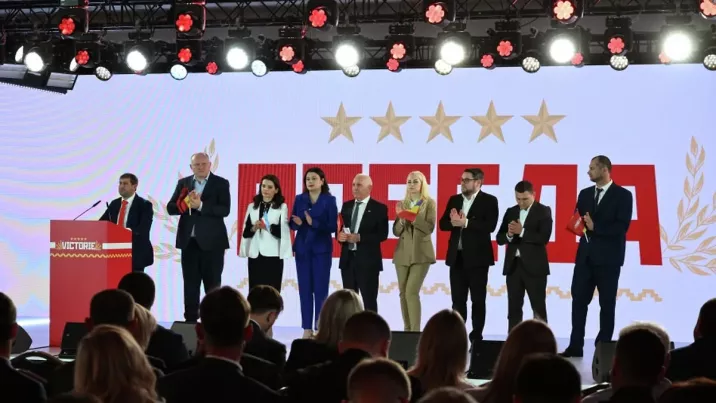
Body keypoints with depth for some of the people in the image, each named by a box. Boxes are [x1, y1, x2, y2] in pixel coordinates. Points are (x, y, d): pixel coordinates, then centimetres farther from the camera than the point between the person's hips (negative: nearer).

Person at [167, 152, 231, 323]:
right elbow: (171, 208, 4)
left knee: (213, 285, 2)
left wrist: (200, 205, -21)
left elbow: (225, 210, -12)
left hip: (211, 242, -3)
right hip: (189, 242, 3)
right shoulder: (183, 183, 10)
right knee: (190, 285, 7)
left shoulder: (221, 183, -1)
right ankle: (190, 320, 12)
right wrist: (186, 202, -15)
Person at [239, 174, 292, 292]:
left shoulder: (282, 207, 4)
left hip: (273, 255, -3)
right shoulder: (252, 207, 14)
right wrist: (253, 228, -11)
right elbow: (245, 232, 9)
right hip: (255, 254, 3)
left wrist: (268, 227, -19)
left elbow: (283, 232, -5)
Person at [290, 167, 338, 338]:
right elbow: (292, 224, 6)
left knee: (320, 289, -3)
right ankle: (307, 328, 7)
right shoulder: (299, 199, 8)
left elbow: (332, 226, -8)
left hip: (321, 249, -3)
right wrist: (297, 223, -17)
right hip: (302, 248, 3)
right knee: (304, 288, 2)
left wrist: (313, 223, -20)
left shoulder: (329, 200, -2)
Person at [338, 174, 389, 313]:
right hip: (347, 259, 5)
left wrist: (360, 238, -21)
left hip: (368, 260, -5)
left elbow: (382, 234, -11)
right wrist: (339, 235, -10)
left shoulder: (379, 208, -3)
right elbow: (339, 228, 14)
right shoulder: (346, 206, 13)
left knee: (369, 301, -2)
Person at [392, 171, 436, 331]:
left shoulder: (429, 203, 1)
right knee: (403, 293, 4)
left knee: (412, 292, -16)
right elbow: (396, 231, 9)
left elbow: (429, 228, -9)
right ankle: (407, 329, 11)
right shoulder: (402, 204, 12)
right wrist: (402, 220, -10)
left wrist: (413, 218, -19)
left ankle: (416, 331, -15)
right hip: (402, 253, 5)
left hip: (421, 253, -5)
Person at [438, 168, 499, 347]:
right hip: (456, 256, 5)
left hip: (477, 257, -5)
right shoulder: (454, 200, 12)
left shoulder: (489, 201, -4)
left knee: (478, 300, 1)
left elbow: (490, 226, -17)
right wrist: (454, 222, -15)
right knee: (457, 300, 7)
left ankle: (476, 338, 6)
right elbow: (443, 224, 6)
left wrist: (466, 223, -21)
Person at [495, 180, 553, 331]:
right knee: (513, 308, 5)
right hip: (513, 265, 5)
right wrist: (509, 235, -12)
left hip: (534, 266, -5)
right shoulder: (511, 212, 12)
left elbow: (544, 238, -14)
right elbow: (499, 238, 9)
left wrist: (522, 232, -16)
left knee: (538, 308, -1)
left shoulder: (543, 211, -2)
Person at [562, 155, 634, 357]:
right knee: (578, 300, 2)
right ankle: (576, 346, 5)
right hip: (585, 255, 5)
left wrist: (595, 227, -18)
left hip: (608, 257, -5)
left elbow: (621, 227, -13)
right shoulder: (585, 194, 13)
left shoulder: (623, 195, -5)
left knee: (607, 304, 2)